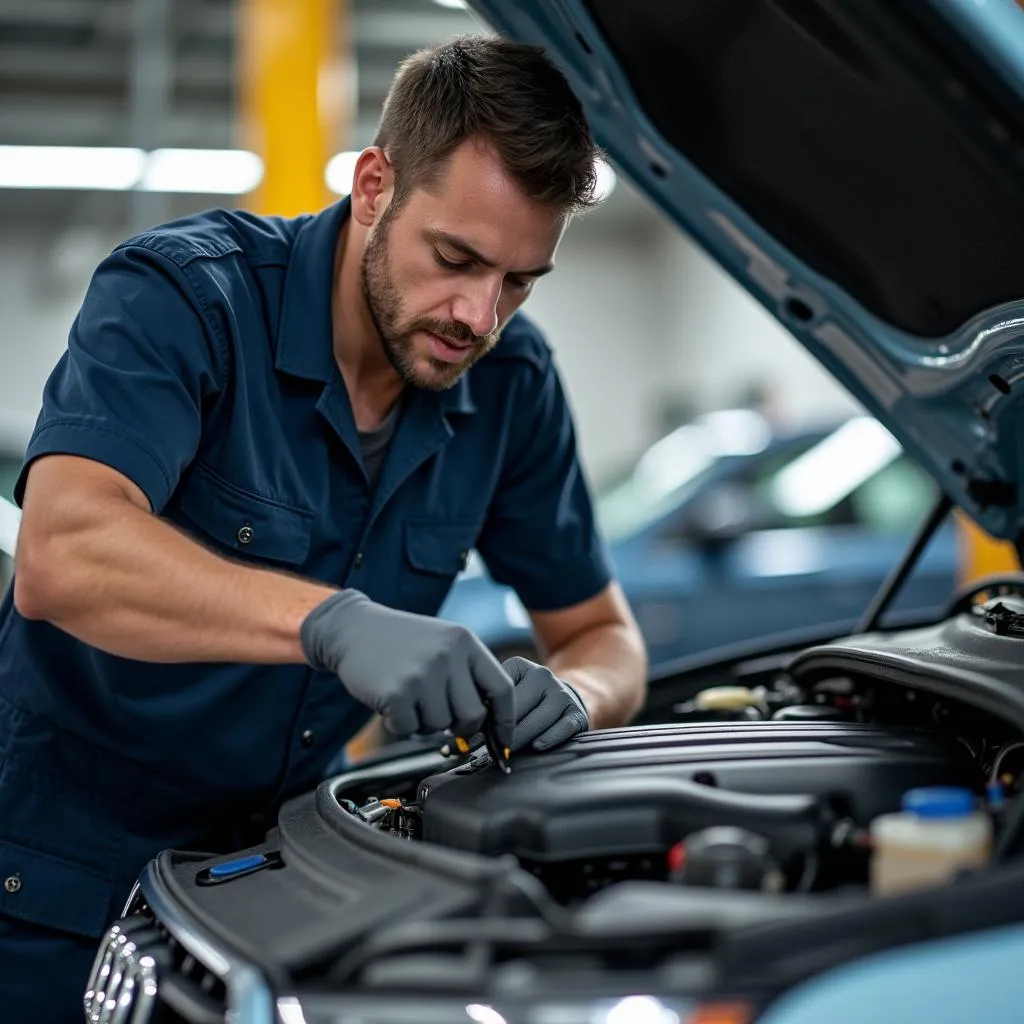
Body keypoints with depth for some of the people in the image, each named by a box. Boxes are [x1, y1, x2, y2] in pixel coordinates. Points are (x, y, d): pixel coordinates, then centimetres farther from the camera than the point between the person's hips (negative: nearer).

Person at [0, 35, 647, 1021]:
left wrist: (573, 694, -21)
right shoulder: (176, 296, -22)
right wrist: (336, 622, -50)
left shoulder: (511, 380, -5)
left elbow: (603, 635, 3)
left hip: (274, 861, 5)